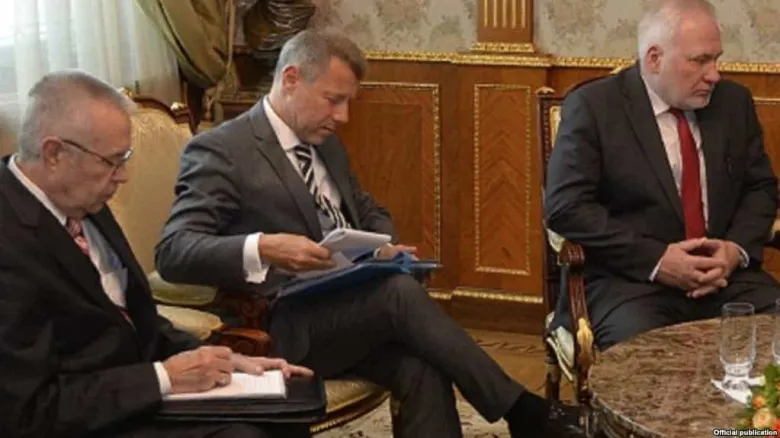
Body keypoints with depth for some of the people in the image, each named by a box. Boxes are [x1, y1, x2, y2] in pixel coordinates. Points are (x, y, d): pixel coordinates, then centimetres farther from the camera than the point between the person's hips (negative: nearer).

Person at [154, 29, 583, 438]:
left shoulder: (324, 141, 18)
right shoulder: (219, 150, -7)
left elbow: (368, 212, 29)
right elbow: (172, 253, -15)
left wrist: (387, 246, 4)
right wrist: (262, 248, -32)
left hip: (353, 308, 7)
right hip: (285, 325, -7)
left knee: (422, 371, -26)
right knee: (401, 292, -31)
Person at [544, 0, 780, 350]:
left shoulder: (733, 101, 11)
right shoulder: (592, 106, -5)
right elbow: (565, 206, -10)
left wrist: (738, 248, -6)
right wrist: (656, 260, -17)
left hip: (725, 273, 5)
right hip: (630, 278, -5)